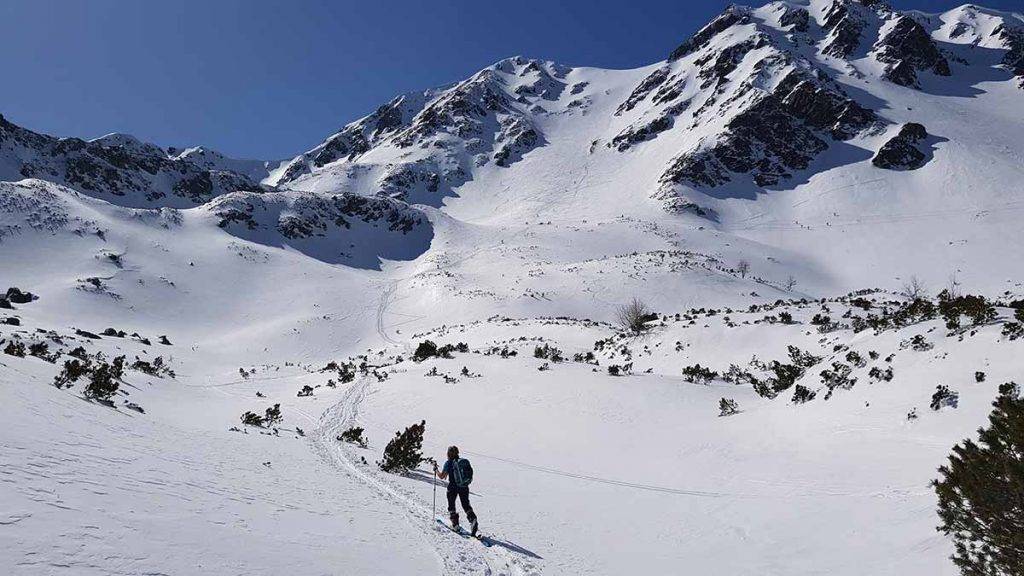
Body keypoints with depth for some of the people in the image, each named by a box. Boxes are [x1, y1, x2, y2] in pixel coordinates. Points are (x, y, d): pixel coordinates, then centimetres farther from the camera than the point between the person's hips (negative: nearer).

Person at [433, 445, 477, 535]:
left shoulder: (448, 463, -10)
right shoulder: (465, 461, 2)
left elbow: (441, 476, -10)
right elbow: (470, 472, 9)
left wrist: (436, 469, 6)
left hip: (453, 487, -4)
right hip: (464, 487, 4)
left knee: (451, 505, 16)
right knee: (466, 505, 14)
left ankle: (455, 524, 11)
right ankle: (472, 519, -8)